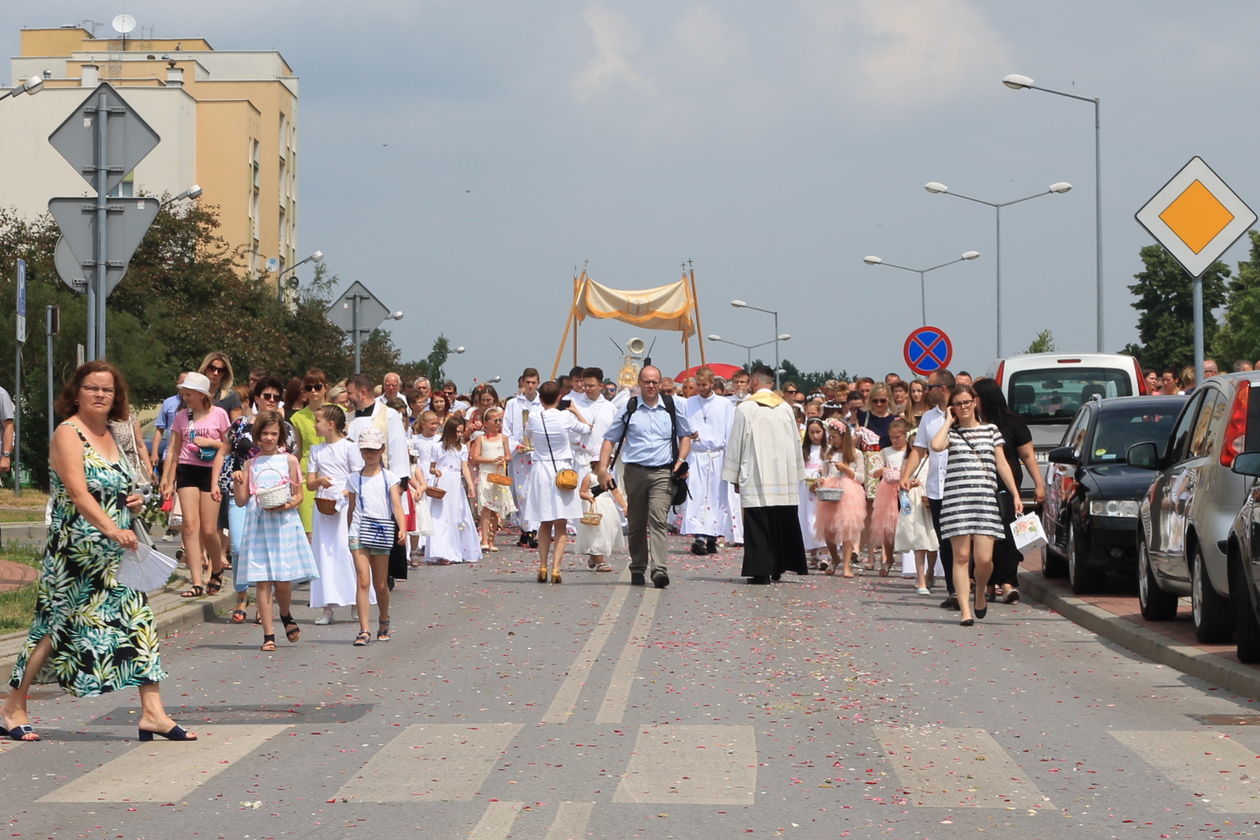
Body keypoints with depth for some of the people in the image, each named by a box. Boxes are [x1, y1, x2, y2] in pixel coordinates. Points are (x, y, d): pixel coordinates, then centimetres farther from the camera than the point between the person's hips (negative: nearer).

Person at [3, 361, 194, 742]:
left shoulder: (111, 436, 14)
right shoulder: (68, 434, -10)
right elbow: (78, 493, -23)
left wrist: (132, 501, 7)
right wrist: (112, 529, -35)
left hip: (114, 554, 7)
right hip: (74, 551, -7)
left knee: (140, 621, -2)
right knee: (57, 626, 0)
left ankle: (152, 712, -2)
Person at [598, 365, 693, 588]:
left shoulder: (671, 408, 9)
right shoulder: (629, 409, 6)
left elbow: (685, 435, 23)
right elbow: (609, 440, 11)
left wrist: (680, 461, 7)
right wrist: (603, 469, -1)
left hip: (663, 472, -1)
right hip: (635, 471, 1)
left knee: (658, 519, -17)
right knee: (636, 524, 8)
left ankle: (659, 569, -26)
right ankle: (637, 569, 22)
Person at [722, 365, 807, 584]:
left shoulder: (745, 408, -4)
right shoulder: (785, 408, 7)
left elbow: (736, 443, -2)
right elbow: (796, 442, 12)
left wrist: (734, 477, 5)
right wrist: (797, 474, 20)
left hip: (756, 477, -4)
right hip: (784, 477, 4)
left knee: (758, 525, -3)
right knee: (784, 522, 10)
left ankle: (761, 570, -8)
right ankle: (779, 568, 14)